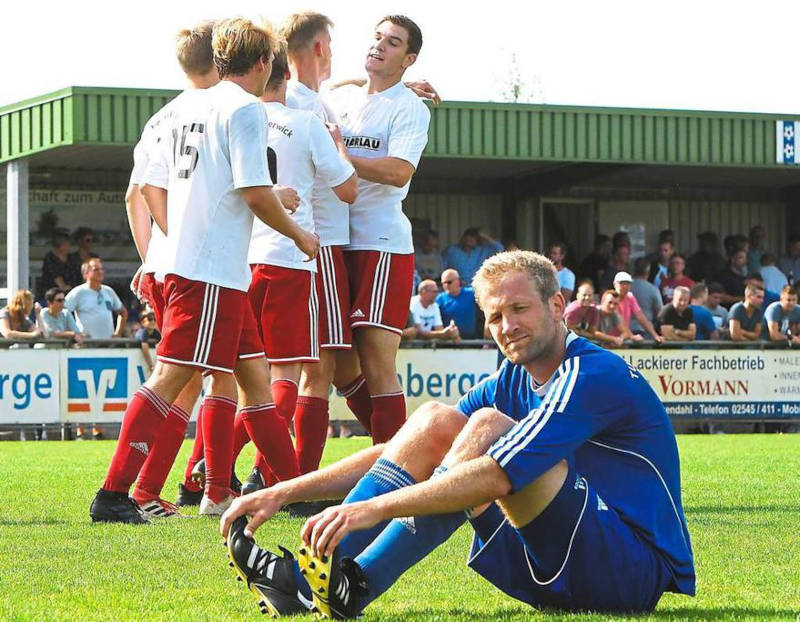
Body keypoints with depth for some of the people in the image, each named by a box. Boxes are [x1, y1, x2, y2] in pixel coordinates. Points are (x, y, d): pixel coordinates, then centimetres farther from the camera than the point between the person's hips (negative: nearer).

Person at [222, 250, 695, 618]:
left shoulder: (594, 377, -16)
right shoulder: (511, 383, 11)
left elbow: (497, 476, -28)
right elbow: (406, 451, 11)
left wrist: (374, 508, -33)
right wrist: (285, 493, 1)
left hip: (634, 571, -8)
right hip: (557, 573, 8)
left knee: (487, 427, -23)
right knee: (436, 422, -1)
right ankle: (307, 576, -12)